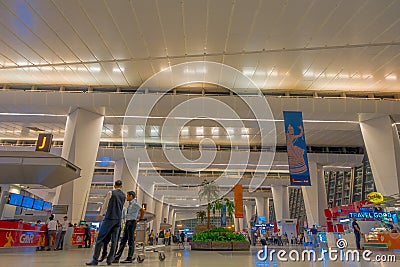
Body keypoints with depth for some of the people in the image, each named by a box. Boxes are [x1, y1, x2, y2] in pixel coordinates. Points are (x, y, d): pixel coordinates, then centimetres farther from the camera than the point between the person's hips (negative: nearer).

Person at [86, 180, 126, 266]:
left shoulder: (111, 193, -2)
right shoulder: (123, 196, 11)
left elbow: (105, 204, 3)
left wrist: (101, 214, 18)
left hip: (110, 218, -5)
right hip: (118, 219, 5)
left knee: (100, 238, -1)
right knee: (114, 240, 6)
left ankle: (95, 259, -2)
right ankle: (110, 259, 8)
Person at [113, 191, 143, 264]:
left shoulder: (135, 204, -11)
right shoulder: (130, 204, 15)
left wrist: (139, 219, -5)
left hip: (132, 222, -9)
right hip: (127, 222, 9)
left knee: (131, 241, -2)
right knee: (123, 241, 8)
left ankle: (129, 258, 5)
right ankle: (116, 258, 10)